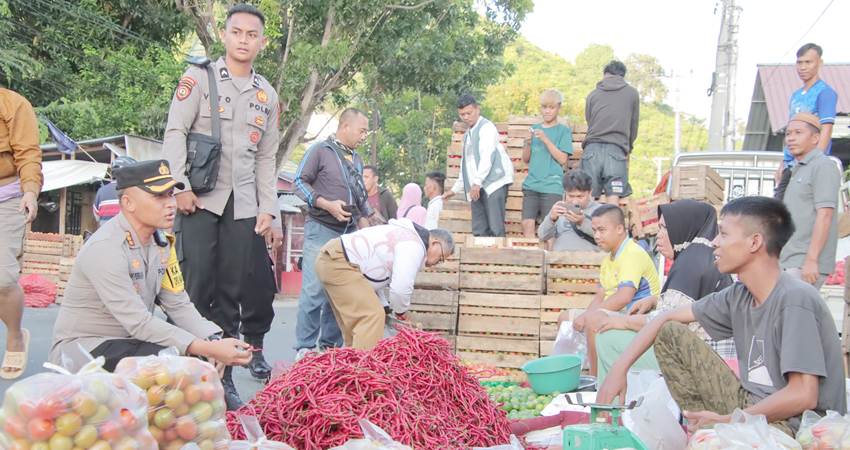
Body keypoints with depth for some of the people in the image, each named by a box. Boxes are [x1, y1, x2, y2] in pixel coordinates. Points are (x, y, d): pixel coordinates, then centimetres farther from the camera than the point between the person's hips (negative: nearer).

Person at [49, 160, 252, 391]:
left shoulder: (162, 242, 3)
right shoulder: (105, 248, -23)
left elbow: (178, 305, 1)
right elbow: (139, 322, -28)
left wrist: (215, 342, -18)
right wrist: (208, 349, -33)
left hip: (130, 340, 8)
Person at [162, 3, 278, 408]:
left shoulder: (267, 95, 17)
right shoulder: (199, 77, 3)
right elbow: (175, 133, -4)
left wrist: (268, 207, 9)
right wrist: (180, 187, -13)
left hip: (242, 206, 4)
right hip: (199, 200, -4)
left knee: (230, 294, 4)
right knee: (195, 288, -7)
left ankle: (222, 375, 10)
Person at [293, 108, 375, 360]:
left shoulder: (357, 160, 18)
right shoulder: (320, 150, -2)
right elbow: (300, 182, -7)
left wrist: (364, 219, 15)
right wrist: (327, 205, -17)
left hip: (349, 232, 7)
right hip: (321, 229, -7)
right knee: (314, 290, -10)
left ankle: (330, 344, 14)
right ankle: (305, 347, -3)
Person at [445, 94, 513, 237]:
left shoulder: (486, 127, -2)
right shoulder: (467, 134, 25)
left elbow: (487, 156, -14)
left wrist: (477, 182, -21)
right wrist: (456, 189, 31)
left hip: (494, 182, -8)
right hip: (477, 187, 8)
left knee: (495, 229, -16)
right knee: (479, 231, 2)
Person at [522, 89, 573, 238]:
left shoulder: (563, 130, 3)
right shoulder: (535, 129, 15)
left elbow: (563, 159, -7)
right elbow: (526, 159, 14)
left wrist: (545, 139, -13)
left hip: (552, 187, -4)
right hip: (531, 185, 4)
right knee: (527, 224, -4)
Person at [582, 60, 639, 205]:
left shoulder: (593, 94, 18)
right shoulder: (632, 93, 13)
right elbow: (633, 125, 18)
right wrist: (628, 149, 33)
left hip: (592, 149, 2)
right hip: (617, 151, -2)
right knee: (613, 200, -8)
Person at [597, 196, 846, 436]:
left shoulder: (795, 300, -21)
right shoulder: (739, 296, 3)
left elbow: (803, 396, -26)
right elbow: (666, 319, 12)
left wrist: (726, 421, -19)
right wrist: (619, 369, 1)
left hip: (792, 423, -8)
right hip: (752, 405, 8)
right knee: (669, 333, 4)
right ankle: (706, 423, 1)